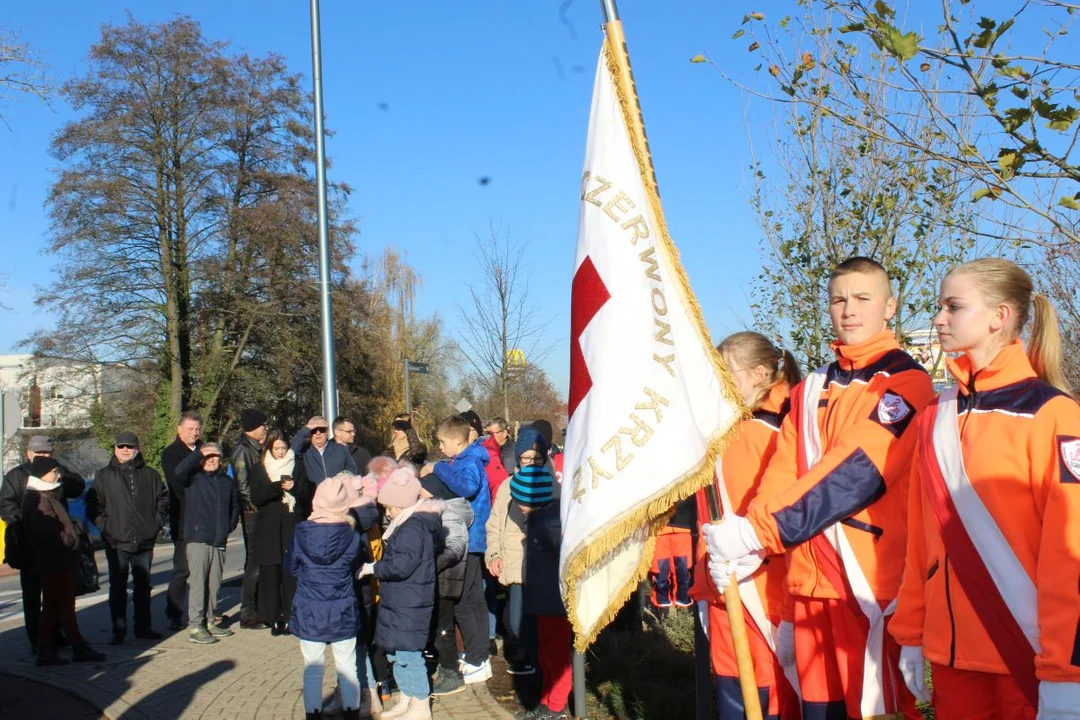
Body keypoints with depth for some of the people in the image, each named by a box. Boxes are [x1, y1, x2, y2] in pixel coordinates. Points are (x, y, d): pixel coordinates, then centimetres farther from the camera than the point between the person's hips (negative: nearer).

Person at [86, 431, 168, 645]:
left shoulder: (150, 474, 8)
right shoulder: (105, 476, 3)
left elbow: (163, 499, 16)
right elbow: (93, 505, 3)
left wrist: (157, 522, 5)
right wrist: (105, 526, -7)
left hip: (145, 541, 2)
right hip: (117, 542, -2)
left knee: (143, 586, 11)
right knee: (118, 588, 2)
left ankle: (143, 627, 20)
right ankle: (118, 630, 9)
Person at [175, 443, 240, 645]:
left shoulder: (227, 481, 12)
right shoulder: (194, 477, 0)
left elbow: (236, 505, 25)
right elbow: (179, 471, -22)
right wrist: (199, 453, -14)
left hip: (219, 541, 5)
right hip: (197, 539, -4)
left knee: (214, 585, 10)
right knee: (198, 583, -6)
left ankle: (211, 622, 20)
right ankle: (196, 627, -3)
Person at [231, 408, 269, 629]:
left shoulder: (257, 450, 17)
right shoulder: (242, 451, -10)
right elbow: (242, 486, -16)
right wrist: (256, 507, -12)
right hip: (252, 514, -8)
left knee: (259, 563, 12)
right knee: (253, 563, -5)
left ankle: (257, 610, 20)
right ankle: (247, 615, 2)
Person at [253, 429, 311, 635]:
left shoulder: (297, 466, 10)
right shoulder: (260, 469, 9)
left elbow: (307, 496, 7)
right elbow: (256, 498, -2)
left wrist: (294, 488, -13)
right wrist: (277, 487, -16)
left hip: (292, 527, 0)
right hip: (268, 529, 0)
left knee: (291, 573, -4)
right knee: (270, 574, -2)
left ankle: (289, 618, 2)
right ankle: (273, 619, 4)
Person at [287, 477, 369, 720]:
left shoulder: (301, 533, -10)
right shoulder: (352, 534, -12)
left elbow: (290, 568, 3)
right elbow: (357, 566, 3)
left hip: (309, 612, 0)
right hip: (343, 613, 0)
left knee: (313, 668, 11)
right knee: (347, 667, 12)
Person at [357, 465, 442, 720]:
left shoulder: (413, 528, -21)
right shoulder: (405, 524, 12)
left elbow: (402, 565, -27)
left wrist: (373, 568, -15)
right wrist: (378, 568, 9)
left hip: (409, 605, -11)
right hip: (399, 601, 11)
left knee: (408, 653, -4)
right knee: (395, 652, 18)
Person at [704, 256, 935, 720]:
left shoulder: (906, 382, -5)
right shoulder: (810, 390, 15)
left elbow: (855, 472, -17)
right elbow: (782, 472, 6)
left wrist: (757, 530, -22)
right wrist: (746, 544, -12)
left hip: (872, 575, -5)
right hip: (810, 575, 6)